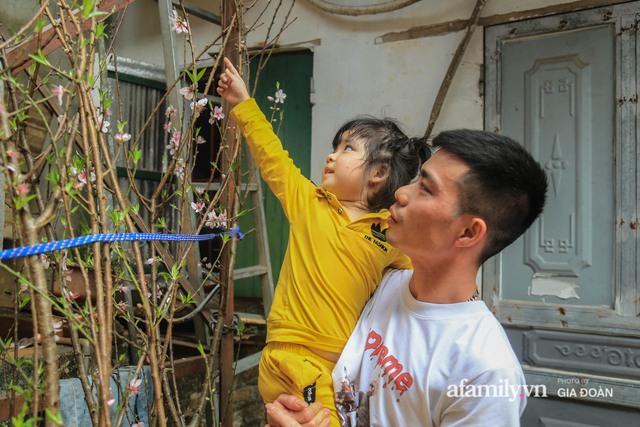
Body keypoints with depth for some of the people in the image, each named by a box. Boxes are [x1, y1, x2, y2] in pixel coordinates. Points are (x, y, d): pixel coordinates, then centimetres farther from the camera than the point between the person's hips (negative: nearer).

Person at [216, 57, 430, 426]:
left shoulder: (392, 237, 5)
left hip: (351, 365, 2)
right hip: (295, 359, -2)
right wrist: (243, 103, 16)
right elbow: (272, 156, 12)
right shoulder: (308, 202, 6)